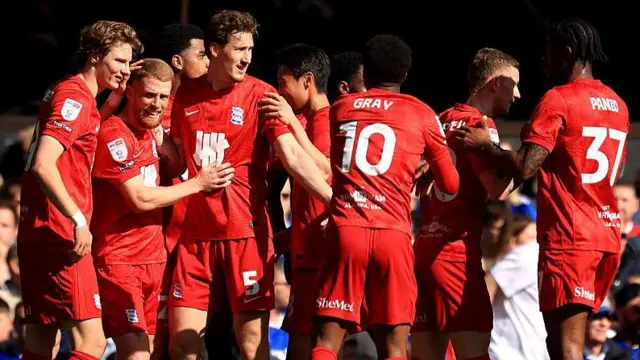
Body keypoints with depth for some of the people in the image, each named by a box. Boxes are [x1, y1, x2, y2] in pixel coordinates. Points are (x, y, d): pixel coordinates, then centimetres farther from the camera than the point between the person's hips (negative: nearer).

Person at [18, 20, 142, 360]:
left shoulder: (62, 91, 16)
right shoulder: (75, 98, -12)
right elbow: (43, 165, -23)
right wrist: (79, 220, -23)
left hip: (36, 233, 10)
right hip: (60, 237, -10)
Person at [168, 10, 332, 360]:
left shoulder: (260, 95, -4)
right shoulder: (186, 94, 8)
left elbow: (293, 156, -12)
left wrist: (335, 200, -23)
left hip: (245, 232, -4)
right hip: (195, 234, 4)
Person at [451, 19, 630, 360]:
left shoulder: (557, 100, -9)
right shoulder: (617, 105, 15)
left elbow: (523, 168, -17)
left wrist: (484, 144, 0)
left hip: (568, 237, -8)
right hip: (608, 234, 8)